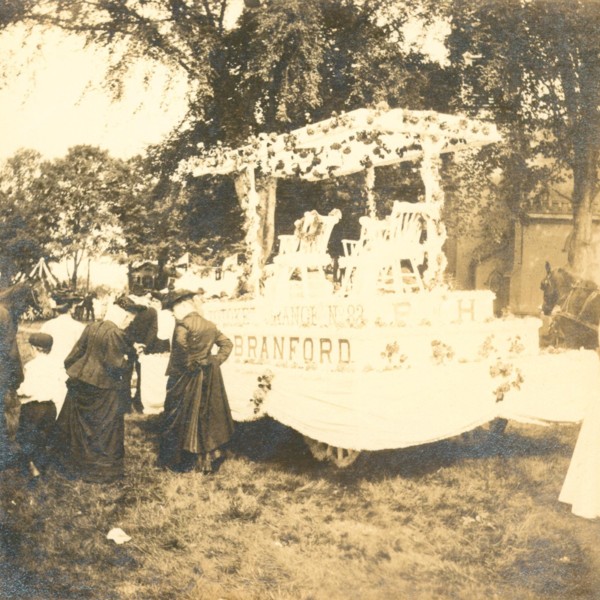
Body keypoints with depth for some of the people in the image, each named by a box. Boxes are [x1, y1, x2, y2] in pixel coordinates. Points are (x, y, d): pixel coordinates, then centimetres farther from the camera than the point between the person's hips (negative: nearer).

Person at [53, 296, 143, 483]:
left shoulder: (92, 327, 1)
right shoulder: (115, 333, -22)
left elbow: (76, 352, 6)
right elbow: (115, 364, -23)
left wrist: (71, 370, 17)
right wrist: (127, 360, -3)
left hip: (82, 382, 7)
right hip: (104, 389, -7)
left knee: (80, 424, 20)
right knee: (103, 429, 6)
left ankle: (73, 460, 33)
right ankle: (102, 468, 16)